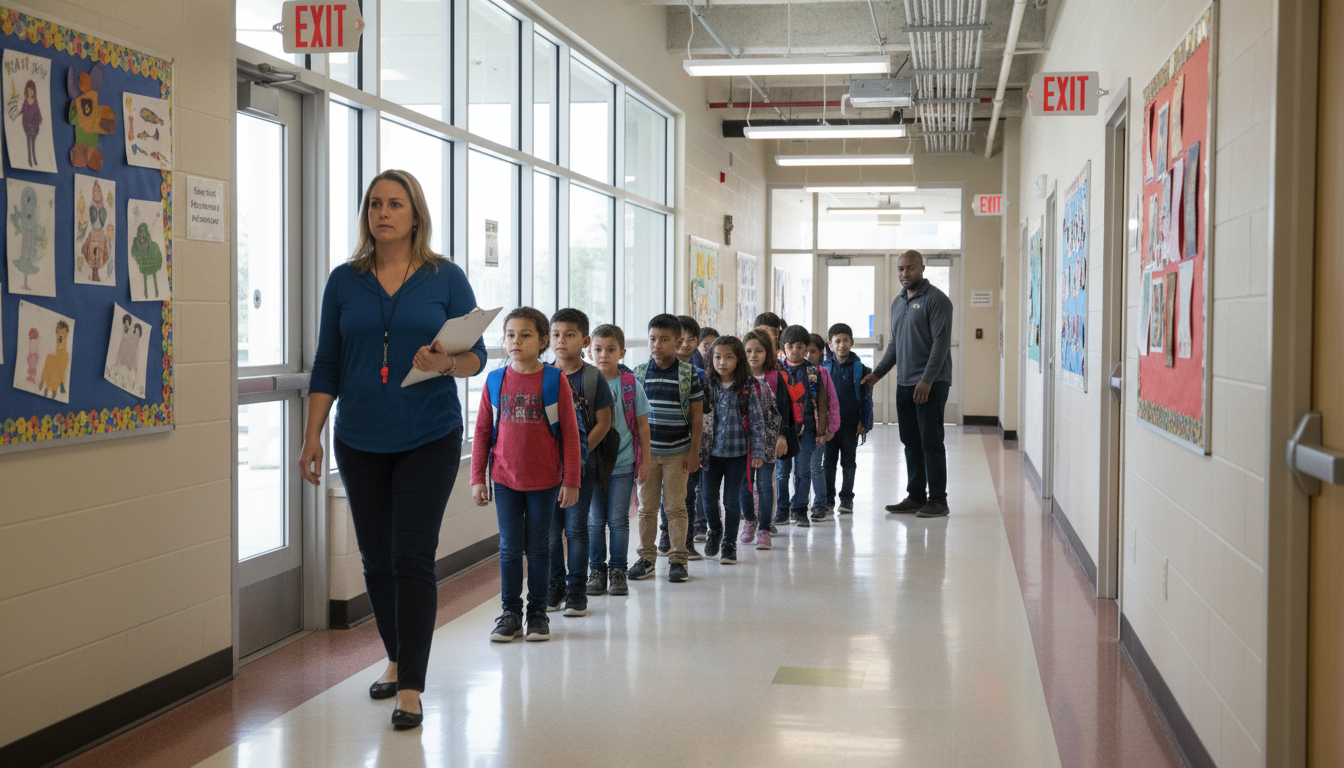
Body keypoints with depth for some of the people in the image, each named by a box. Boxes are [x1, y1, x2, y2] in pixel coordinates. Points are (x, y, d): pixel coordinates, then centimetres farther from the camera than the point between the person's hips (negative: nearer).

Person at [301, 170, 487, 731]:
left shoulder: (445, 278, 0)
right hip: (360, 442, 3)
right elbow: (327, 366, 8)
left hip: (429, 438, -3)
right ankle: (397, 658, 31)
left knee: (413, 558, -7)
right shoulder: (344, 282, 6)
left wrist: (445, 363, -23)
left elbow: (476, 355, -1)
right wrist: (312, 437, 2)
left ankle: (411, 688, -2)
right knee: (376, 558, 11)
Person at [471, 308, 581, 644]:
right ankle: (510, 612, 15)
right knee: (510, 548, 6)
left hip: (544, 480, -2)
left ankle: (538, 613, 19)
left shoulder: (555, 380, -6)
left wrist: (571, 481, -6)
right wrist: (478, 478, 3)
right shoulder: (495, 381, 1)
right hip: (505, 478, 2)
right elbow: (482, 432, 6)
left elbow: (569, 433, -4)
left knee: (538, 547, 8)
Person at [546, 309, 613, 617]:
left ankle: (577, 589, 10)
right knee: (550, 529, 6)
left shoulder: (593, 377, -3)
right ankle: (554, 586, 18)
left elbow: (603, 422, -3)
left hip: (581, 464, -2)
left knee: (576, 527, 1)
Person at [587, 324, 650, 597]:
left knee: (618, 520, 3)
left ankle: (617, 571, 13)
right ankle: (596, 570, 17)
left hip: (622, 464, -1)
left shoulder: (631, 385, -1)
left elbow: (642, 426, 5)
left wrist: (645, 461, 3)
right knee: (594, 521, 6)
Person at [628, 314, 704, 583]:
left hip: (677, 452, -2)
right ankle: (646, 558, 17)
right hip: (647, 450, 2)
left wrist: (694, 452, -4)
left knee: (676, 507, 4)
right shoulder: (640, 373, 2)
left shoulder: (688, 373, -4)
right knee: (646, 507, 7)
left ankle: (678, 559, 12)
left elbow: (696, 415, -1)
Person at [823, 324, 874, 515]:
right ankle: (828, 499, 16)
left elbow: (866, 398, 0)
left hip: (851, 423, -1)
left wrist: (865, 424, -4)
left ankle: (847, 499, 15)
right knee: (829, 461, 7)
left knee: (848, 461, 6)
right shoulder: (824, 368, 3)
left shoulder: (860, 369, -2)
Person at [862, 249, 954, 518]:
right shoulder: (897, 302, 17)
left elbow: (941, 342, -14)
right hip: (904, 383, 8)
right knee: (911, 442, 10)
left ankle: (938, 500, 0)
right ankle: (916, 496, 17)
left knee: (931, 442, -6)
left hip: (931, 383, -7)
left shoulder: (936, 300, -8)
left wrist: (927, 380, -20)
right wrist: (878, 373, 15)